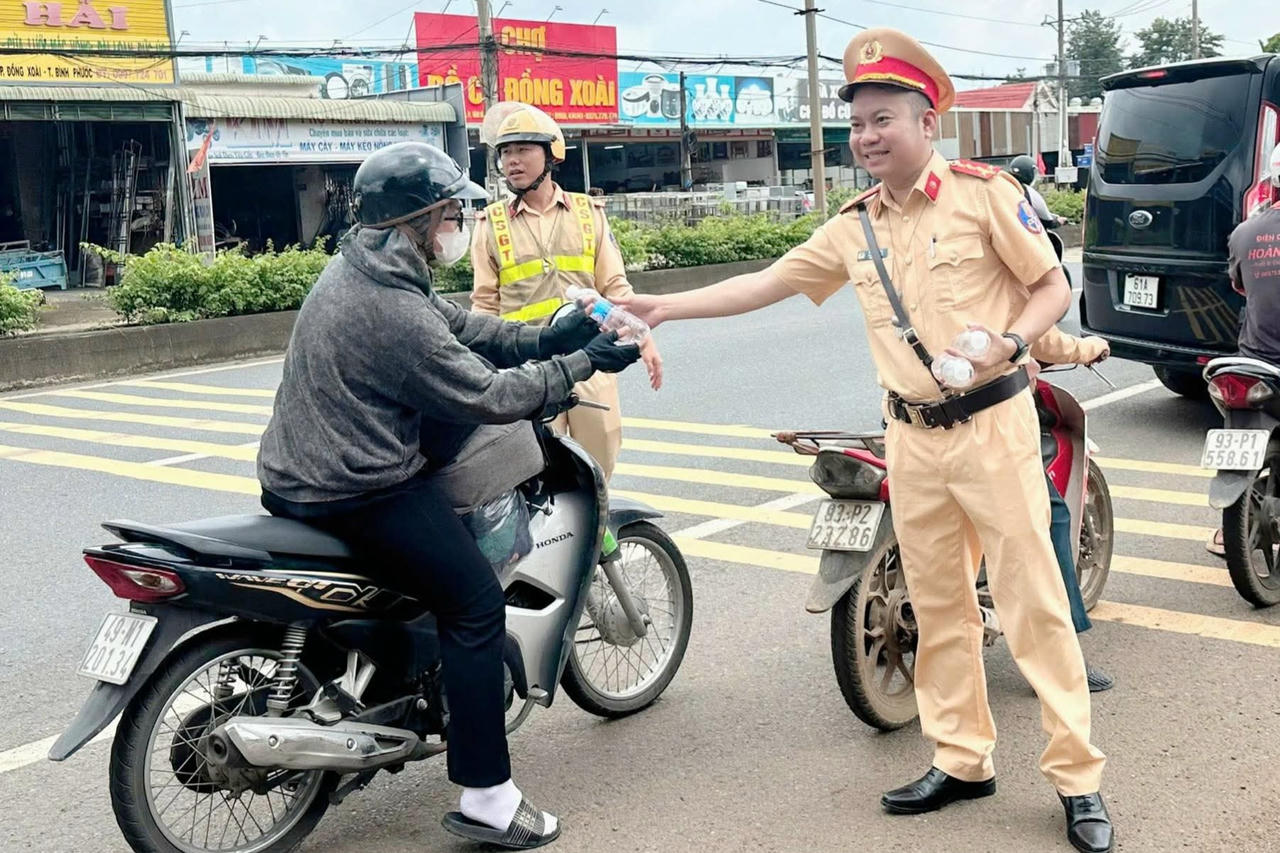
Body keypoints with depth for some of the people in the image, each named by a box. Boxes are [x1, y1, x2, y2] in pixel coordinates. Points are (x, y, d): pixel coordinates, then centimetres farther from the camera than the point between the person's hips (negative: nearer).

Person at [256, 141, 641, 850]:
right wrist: (580, 364, -9)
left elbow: (458, 325, 13)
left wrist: (546, 336, 3)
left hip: (299, 474, 11)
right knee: (477, 605, -8)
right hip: (356, 494, -10)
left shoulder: (359, 268, 9)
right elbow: (489, 396, -20)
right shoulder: (392, 311, -22)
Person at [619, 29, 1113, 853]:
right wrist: (661, 307, 10)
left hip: (992, 423, -5)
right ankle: (962, 760, 23)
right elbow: (765, 282, 13)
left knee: (1033, 600, -2)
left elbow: (1053, 286, -2)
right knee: (938, 604, 11)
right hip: (912, 436, 5)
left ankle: (1079, 776, 7)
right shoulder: (854, 228, 9)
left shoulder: (984, 192, -6)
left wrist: (1009, 341, -21)